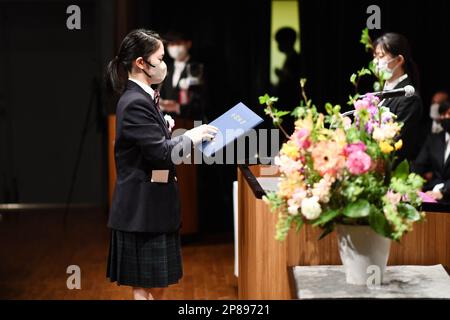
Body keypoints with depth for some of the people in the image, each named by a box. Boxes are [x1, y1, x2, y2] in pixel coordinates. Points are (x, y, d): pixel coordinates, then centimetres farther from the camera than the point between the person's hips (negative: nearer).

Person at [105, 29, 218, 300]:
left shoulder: (143, 98, 13)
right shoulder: (136, 103, -18)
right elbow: (162, 153, -22)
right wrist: (191, 137, -8)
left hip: (153, 207, 10)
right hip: (143, 209, -10)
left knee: (157, 284, 15)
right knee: (143, 287, -1)